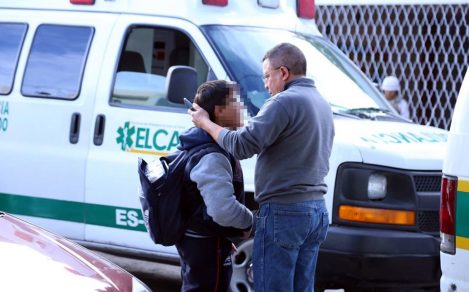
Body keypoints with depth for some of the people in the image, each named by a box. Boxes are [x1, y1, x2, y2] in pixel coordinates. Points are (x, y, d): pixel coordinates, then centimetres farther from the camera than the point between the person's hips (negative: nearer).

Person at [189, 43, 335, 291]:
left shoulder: (285, 102, -14)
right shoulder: (321, 103, 18)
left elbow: (242, 145, -18)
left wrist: (205, 123, -5)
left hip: (284, 212, -9)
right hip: (317, 210, 9)